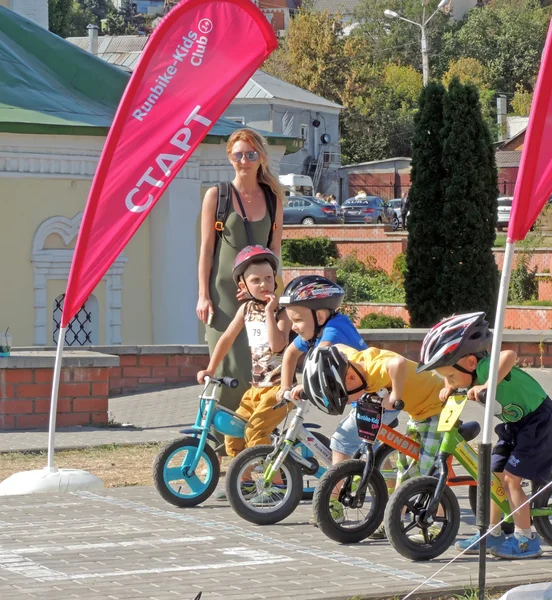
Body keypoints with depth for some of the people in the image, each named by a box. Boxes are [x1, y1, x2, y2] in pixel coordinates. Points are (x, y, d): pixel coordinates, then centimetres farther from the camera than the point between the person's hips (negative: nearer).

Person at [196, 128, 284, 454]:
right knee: (228, 368, -9)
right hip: (224, 292, -2)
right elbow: (207, 247, 2)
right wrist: (204, 295, -4)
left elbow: (275, 248, 11)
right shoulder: (217, 196, 3)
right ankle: (218, 442, -2)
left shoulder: (273, 198, 10)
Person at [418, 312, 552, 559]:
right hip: (514, 424, 9)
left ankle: (525, 539, -6)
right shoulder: (471, 372, -6)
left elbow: (509, 356, -53)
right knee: (496, 476, 8)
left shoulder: (486, 368, -32)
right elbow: (451, 382, 17)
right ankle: (492, 535, 17)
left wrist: (487, 386, -59)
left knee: (511, 478, -13)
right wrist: (449, 389, -3)